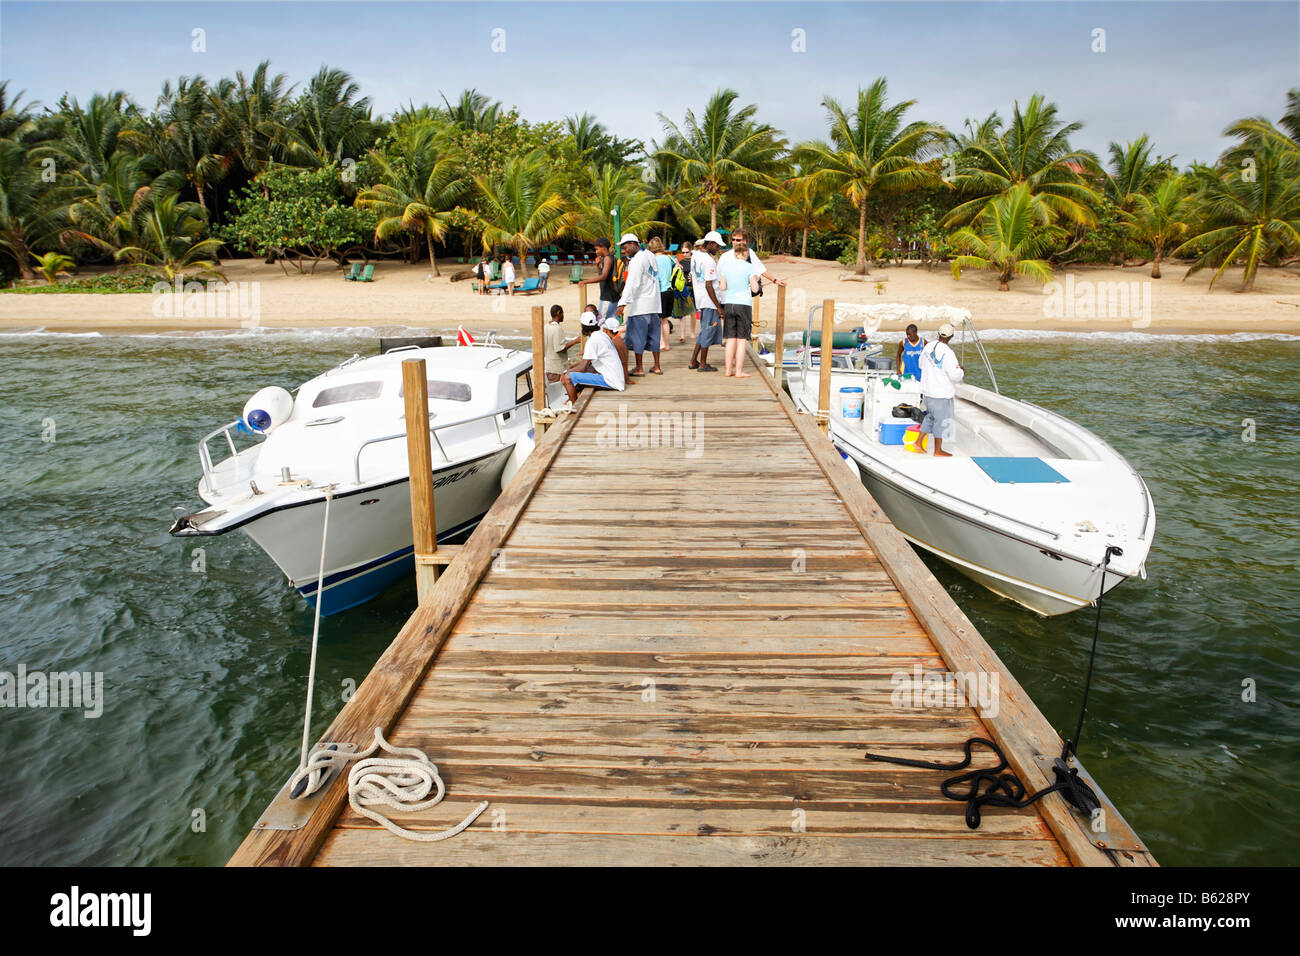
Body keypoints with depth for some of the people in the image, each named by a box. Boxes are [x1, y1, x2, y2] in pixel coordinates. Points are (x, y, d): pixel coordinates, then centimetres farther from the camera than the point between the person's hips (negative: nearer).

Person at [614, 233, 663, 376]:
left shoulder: (637, 261, -16)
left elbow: (632, 284, -25)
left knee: (636, 335, -1)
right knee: (653, 334, 13)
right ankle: (657, 367, 17)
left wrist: (622, 304, -30)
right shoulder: (649, 254, 11)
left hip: (640, 305, -9)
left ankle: (639, 369, 2)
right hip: (653, 302, 9)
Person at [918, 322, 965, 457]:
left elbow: (922, 365, 17)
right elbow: (955, 375, -21)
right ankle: (938, 451, 13)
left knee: (931, 416, 23)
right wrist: (962, 371, -1)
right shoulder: (948, 353, -21)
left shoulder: (928, 347, 2)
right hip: (941, 393, -7)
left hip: (928, 390, 7)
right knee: (942, 420, 5)